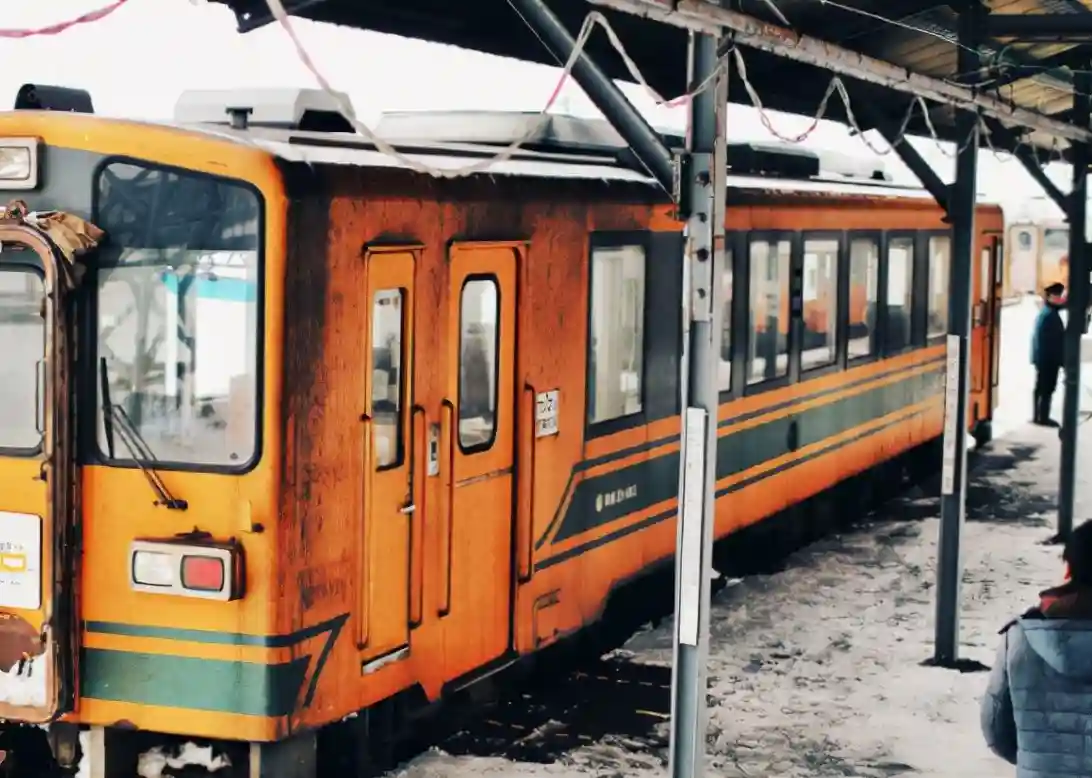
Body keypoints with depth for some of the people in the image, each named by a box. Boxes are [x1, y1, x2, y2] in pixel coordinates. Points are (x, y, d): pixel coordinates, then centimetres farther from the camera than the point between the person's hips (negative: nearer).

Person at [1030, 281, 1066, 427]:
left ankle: (1038, 416, 19)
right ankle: (1043, 417, -4)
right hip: (1049, 358, -10)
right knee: (1047, 389, -5)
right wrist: (1061, 359, -15)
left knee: (1040, 388, 13)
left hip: (1041, 357, 10)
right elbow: (1058, 338, -18)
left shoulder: (1043, 312, 13)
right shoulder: (1051, 315, -18)